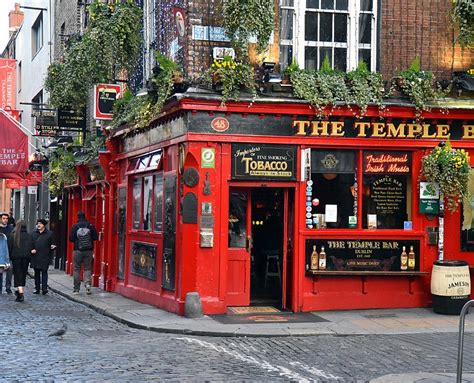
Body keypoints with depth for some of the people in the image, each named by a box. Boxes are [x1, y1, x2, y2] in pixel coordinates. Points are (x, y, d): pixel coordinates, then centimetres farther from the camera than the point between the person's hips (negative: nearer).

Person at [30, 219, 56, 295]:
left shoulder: (49, 234, 3)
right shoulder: (33, 234, 11)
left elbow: (52, 243, 8)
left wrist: (53, 247, -14)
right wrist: (31, 250, -4)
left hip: (45, 257, -4)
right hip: (35, 257, 4)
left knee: (44, 272, -6)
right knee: (37, 273, 11)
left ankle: (44, 289, -7)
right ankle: (37, 288, 18)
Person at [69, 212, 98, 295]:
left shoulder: (74, 226, -5)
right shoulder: (90, 226, -3)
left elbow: (71, 238, -5)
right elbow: (95, 237, -2)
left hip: (78, 250, -1)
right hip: (89, 250, 1)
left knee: (77, 269, 7)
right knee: (87, 268, 9)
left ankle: (76, 289, 9)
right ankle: (87, 283, -14)